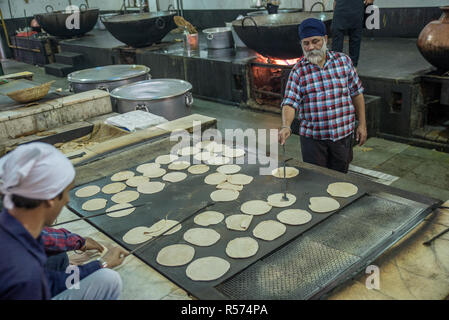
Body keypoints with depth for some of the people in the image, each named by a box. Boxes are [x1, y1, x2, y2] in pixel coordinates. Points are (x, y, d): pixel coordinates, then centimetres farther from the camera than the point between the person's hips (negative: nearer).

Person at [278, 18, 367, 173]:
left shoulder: (343, 61, 0)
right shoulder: (298, 70, -5)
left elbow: (356, 93, 6)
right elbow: (290, 102, -12)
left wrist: (362, 124, 5)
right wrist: (286, 126, -31)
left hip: (343, 134, 1)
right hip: (312, 138, -1)